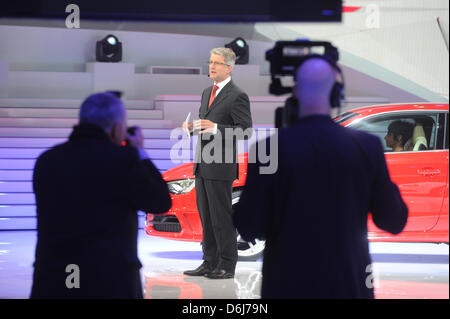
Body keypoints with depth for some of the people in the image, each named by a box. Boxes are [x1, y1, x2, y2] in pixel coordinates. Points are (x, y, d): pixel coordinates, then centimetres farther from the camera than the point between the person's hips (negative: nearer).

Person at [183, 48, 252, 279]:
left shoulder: (238, 96, -9)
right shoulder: (207, 93, 17)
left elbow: (245, 130, -14)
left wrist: (215, 128, -24)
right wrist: (192, 127, 4)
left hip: (220, 167, -8)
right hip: (202, 165, 8)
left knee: (221, 217, -4)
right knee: (206, 217, 10)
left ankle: (227, 266, 2)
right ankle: (209, 263, 16)